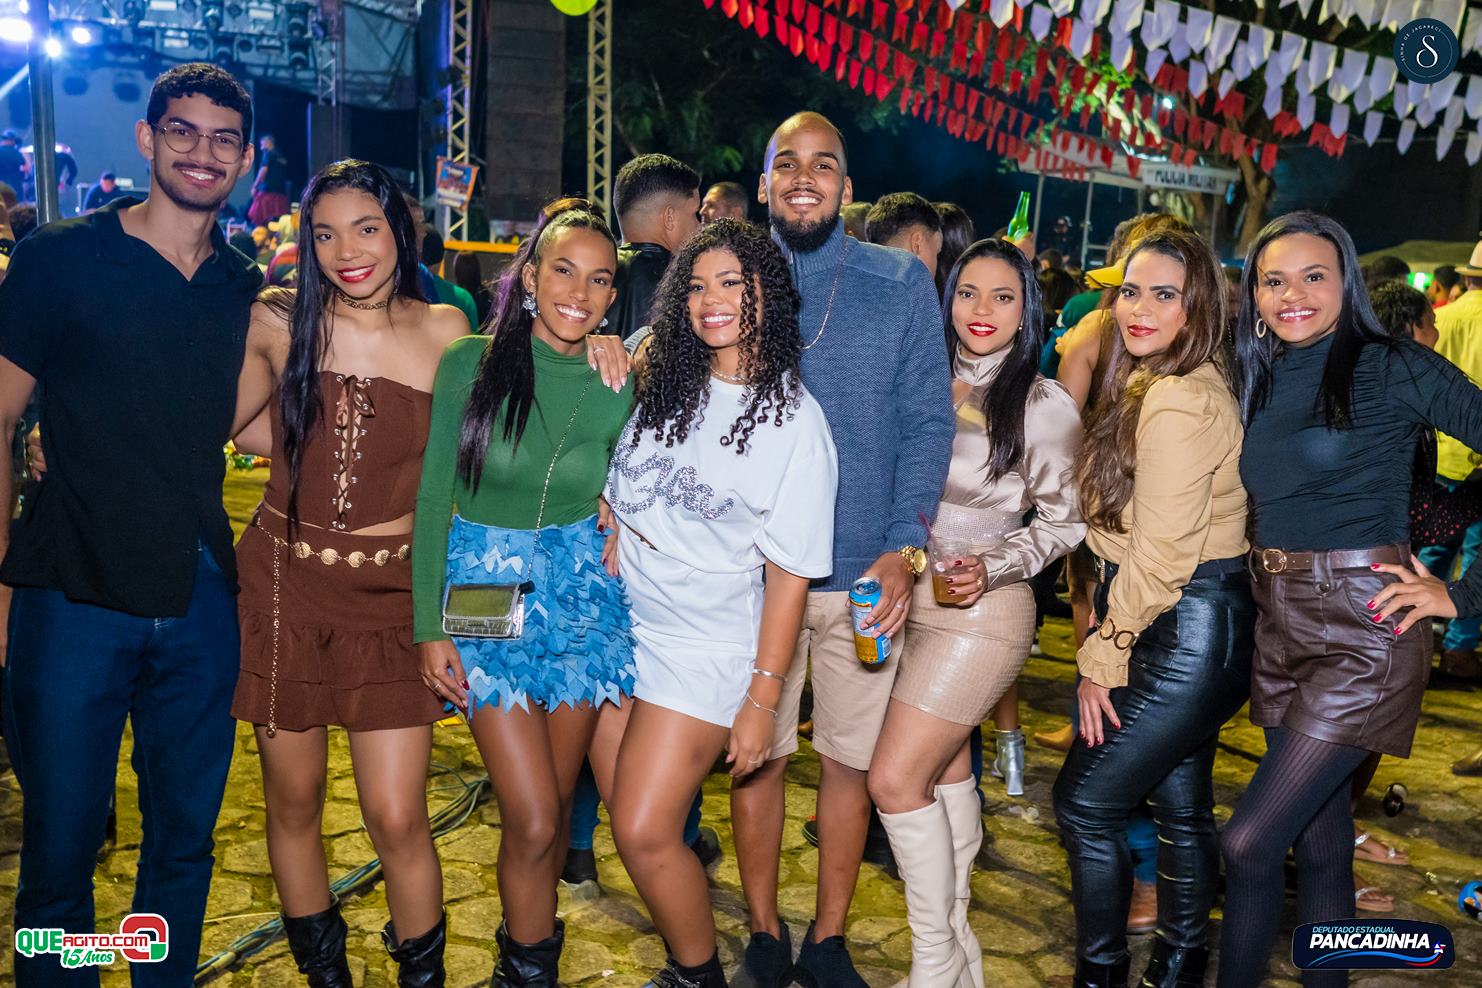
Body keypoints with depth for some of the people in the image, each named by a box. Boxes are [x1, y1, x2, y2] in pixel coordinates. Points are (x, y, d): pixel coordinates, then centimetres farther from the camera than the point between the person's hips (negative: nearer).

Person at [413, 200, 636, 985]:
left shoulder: (618, 386, -3)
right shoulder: (470, 364, -8)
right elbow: (433, 499, -4)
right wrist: (430, 626, -5)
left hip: (580, 598, 2)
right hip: (485, 600, -2)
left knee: (551, 809, 12)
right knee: (533, 821, -4)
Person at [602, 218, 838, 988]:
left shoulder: (794, 418, -10)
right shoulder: (659, 383, 2)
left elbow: (789, 571, -11)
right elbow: (612, 497, 17)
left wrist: (763, 699, -12)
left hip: (707, 650, -5)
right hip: (619, 626, 5)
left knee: (643, 832, -5)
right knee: (623, 810, 8)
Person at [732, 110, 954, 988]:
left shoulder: (904, 283, 0)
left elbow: (928, 421, -3)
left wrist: (904, 549, -13)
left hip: (867, 573, 0)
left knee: (850, 759, 10)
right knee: (760, 753, 10)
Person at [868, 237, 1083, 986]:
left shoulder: (1046, 406, -9)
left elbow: (1064, 521, -1)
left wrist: (992, 568, -15)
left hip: (981, 611, -5)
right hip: (907, 598, 6)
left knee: (895, 780, -9)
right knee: (945, 766, 16)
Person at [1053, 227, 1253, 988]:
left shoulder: (1177, 400, -20)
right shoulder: (1159, 385, 12)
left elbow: (1159, 554, -21)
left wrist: (1103, 655, -12)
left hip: (1186, 634, -10)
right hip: (1192, 630, 10)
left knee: (1086, 800, 1)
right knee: (1180, 804, 20)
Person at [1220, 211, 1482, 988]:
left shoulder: (1394, 369, -9)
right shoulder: (1256, 382, 9)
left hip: (1363, 633, -6)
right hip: (1279, 629, 6)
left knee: (1250, 843, -8)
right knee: (1321, 842, 15)